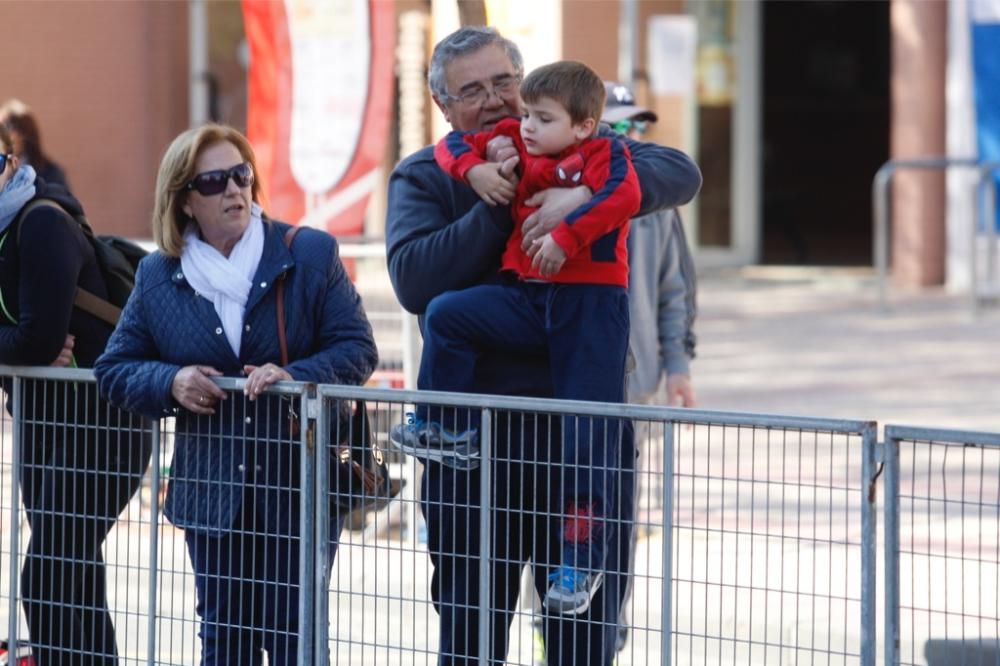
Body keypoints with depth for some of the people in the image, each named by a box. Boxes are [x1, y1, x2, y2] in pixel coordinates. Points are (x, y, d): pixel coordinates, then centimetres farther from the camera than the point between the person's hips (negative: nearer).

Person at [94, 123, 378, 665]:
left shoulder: (310, 254, 0)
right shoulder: (157, 276, 6)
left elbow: (357, 350, -3)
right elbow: (114, 370, 11)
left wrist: (296, 376, -21)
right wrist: (170, 383, -10)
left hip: (299, 484, -2)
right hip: (212, 491, 2)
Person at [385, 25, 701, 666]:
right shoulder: (423, 177, 4)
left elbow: (680, 173, -10)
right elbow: (413, 279, -13)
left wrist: (585, 195, -25)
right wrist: (495, 204, -17)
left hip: (584, 416, 1)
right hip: (473, 429, -1)